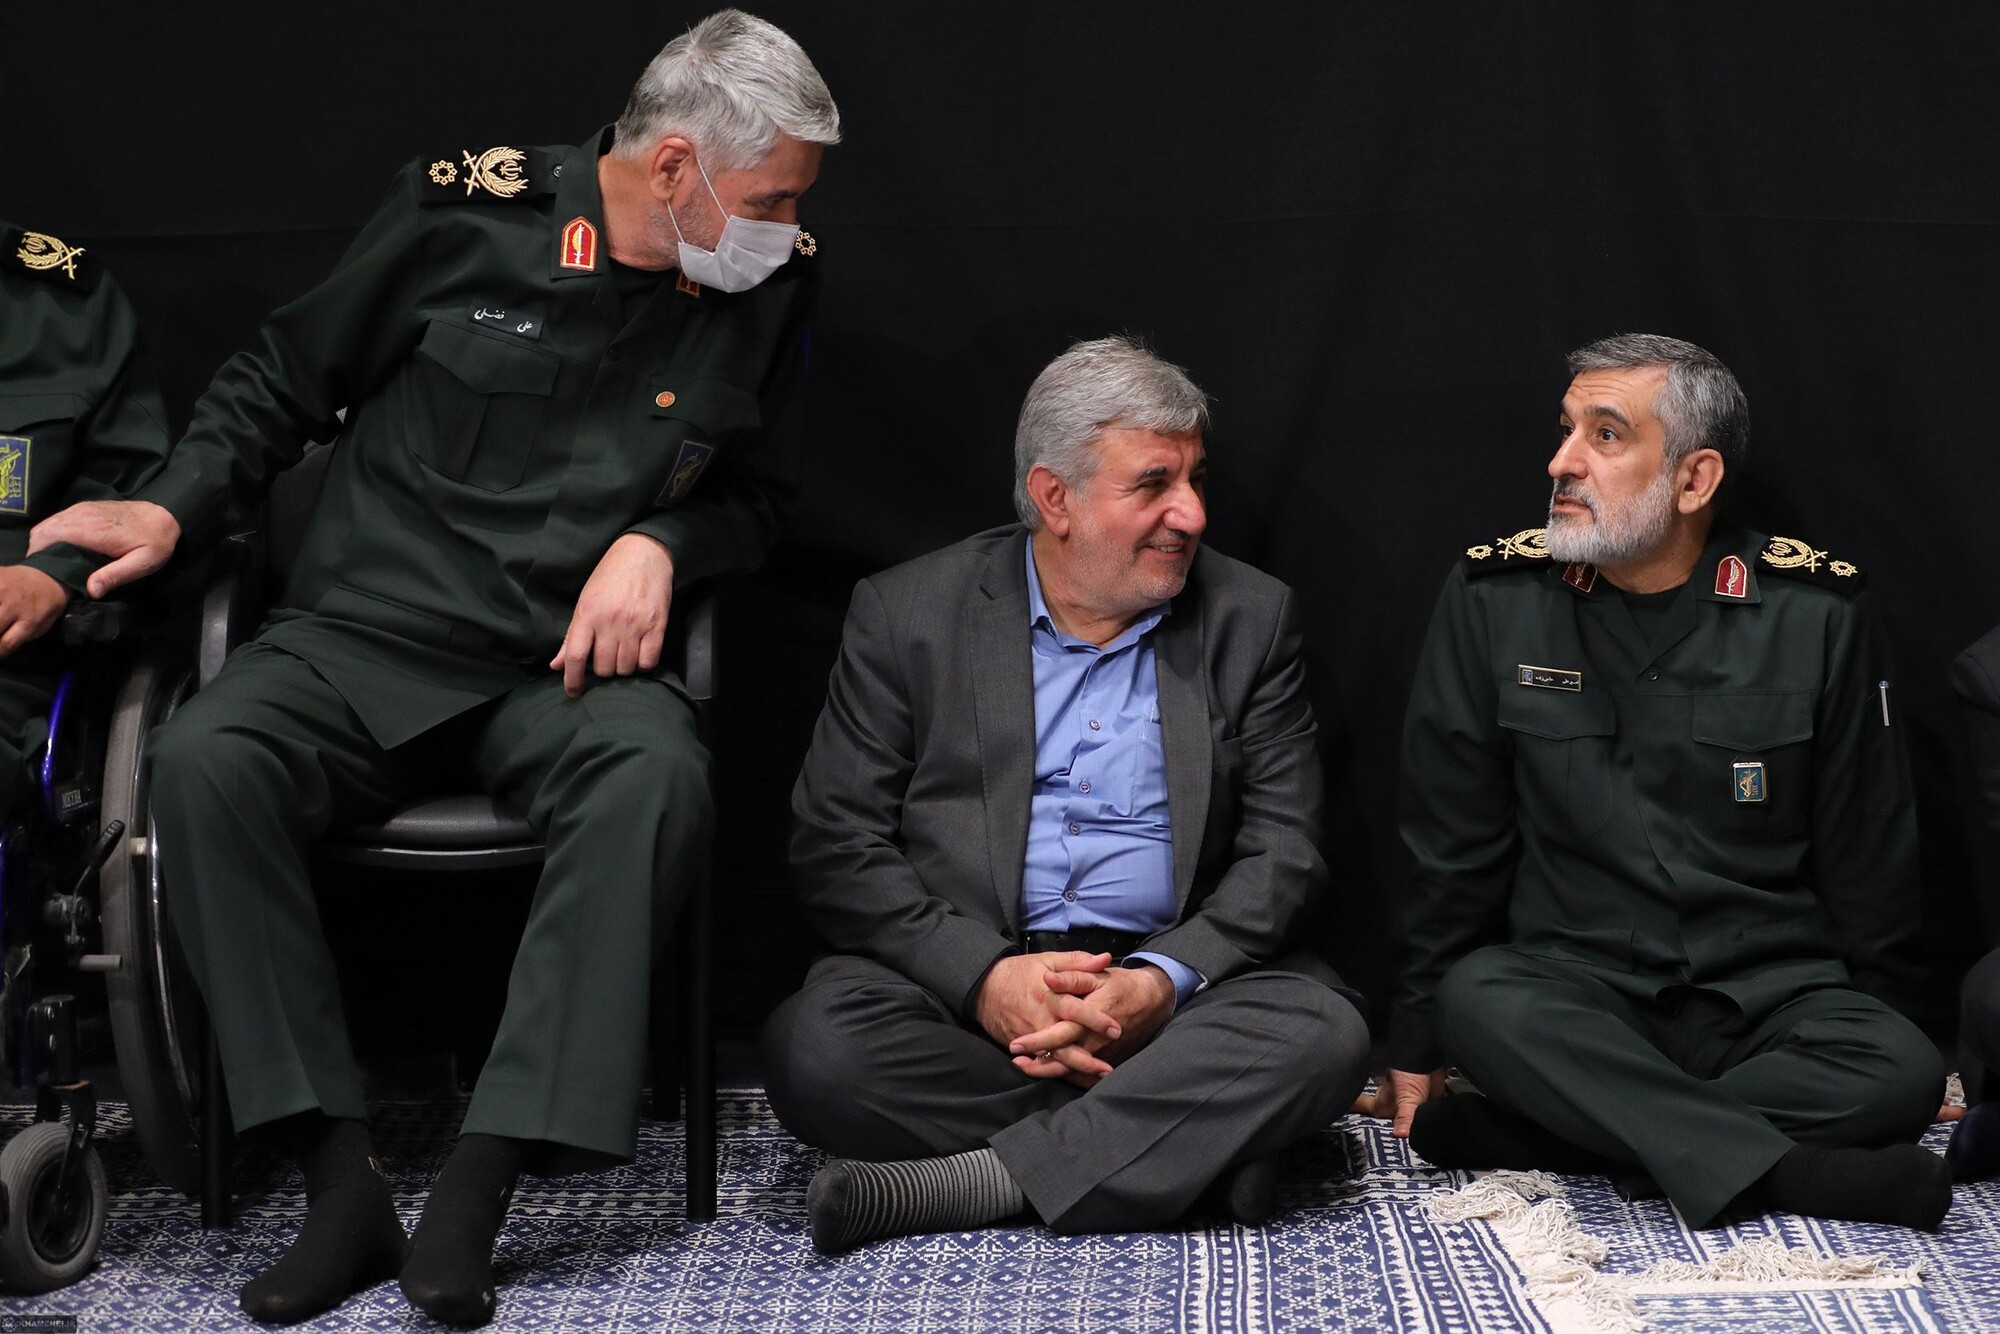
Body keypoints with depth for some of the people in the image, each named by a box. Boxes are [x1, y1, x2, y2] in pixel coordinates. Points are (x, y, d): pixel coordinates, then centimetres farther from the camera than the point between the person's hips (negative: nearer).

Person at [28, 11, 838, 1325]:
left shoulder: (771, 285, 3)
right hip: (366, 636, -1)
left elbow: (761, 491, 17)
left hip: (569, 665, 1)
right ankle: (344, 1181, -28)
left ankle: (476, 1194, -35)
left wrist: (659, 543, -4)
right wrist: (168, 510, -4)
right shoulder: (465, 211, -4)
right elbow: (284, 381, 9)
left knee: (657, 778, -34)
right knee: (205, 762, -31)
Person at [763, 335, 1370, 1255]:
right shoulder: (907, 614, 3)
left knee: (1322, 1035, -28)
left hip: (1174, 979, 1)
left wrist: (1165, 981, -16)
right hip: (958, 971, -1)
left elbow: (1283, 850, 3)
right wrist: (984, 976, -17)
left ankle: (971, 1180, -28)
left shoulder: (1248, 618, 8)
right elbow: (834, 844, -1)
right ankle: (1185, 1142, -20)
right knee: (813, 1047, -31)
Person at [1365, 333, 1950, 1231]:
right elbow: (1452, 845, 6)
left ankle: (1517, 1135, -31)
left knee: (1907, 1074, -29)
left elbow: (1869, 856, 8)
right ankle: (1788, 1174, -34)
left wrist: (1871, 1037, 7)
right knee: (1477, 1001, -33)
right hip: (1574, 992, 0)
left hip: (1775, 996, 1)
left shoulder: (1818, 614, 0)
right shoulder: (1494, 599, 1)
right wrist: (1415, 1049, 5)